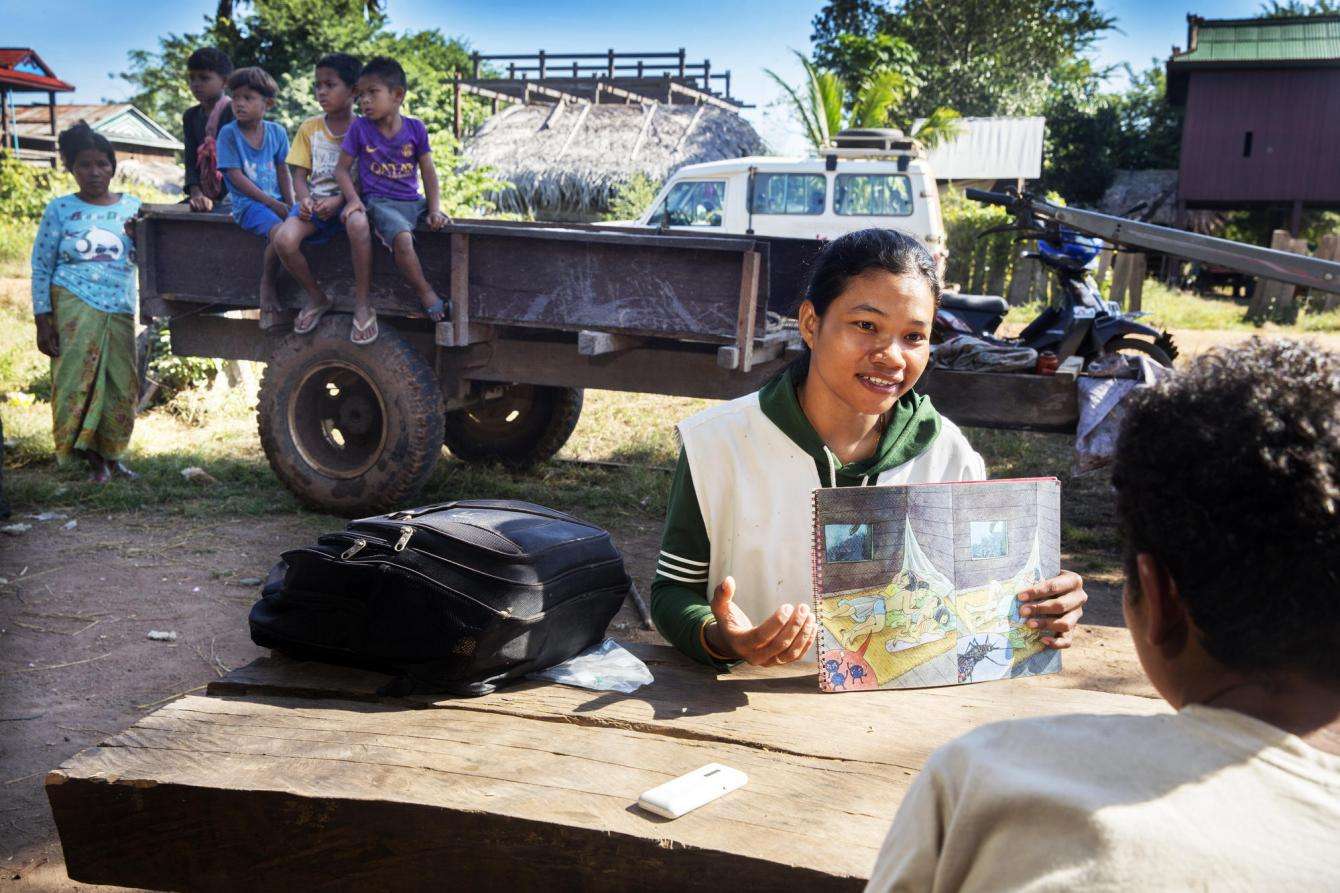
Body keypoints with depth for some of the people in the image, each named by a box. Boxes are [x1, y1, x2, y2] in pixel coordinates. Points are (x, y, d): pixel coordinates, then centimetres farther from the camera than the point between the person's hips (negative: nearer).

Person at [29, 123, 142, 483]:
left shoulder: (132, 207, 10)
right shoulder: (60, 209, 3)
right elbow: (41, 268, 4)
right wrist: (42, 320, -3)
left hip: (120, 310, 3)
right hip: (75, 305, -3)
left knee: (121, 383, 2)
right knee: (77, 377, -7)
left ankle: (111, 454, 15)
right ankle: (93, 458, 0)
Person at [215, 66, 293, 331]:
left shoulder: (276, 132, 8)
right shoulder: (228, 133, -3)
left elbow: (283, 172, 11)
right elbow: (236, 177, -8)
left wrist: (290, 204, -4)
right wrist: (272, 204, -13)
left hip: (277, 201, 5)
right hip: (247, 203, -5)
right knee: (280, 232, -32)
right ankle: (267, 285, -10)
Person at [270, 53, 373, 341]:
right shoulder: (309, 128, 10)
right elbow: (300, 175, 8)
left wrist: (338, 201, -20)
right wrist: (305, 198, -14)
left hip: (349, 199, -3)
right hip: (315, 200, 3)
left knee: (359, 224, -41)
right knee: (284, 240, -28)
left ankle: (362, 304, -24)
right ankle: (317, 297, 0)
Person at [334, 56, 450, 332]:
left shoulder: (415, 128, 3)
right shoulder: (359, 128, -1)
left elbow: (429, 172, 4)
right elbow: (342, 168, 4)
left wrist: (434, 210, -9)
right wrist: (352, 199, -15)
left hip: (414, 201, 4)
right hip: (379, 202, -4)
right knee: (402, 237, -33)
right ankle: (426, 294, -18)